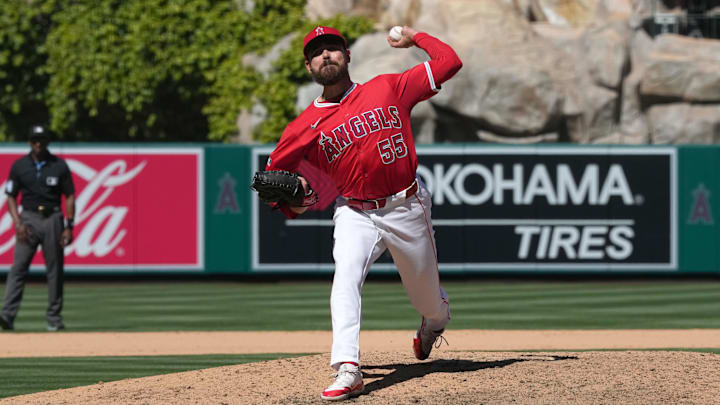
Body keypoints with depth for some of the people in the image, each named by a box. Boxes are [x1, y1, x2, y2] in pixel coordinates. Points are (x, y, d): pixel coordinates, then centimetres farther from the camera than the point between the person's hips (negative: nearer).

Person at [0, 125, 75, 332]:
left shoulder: (59, 166, 3)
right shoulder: (19, 166, 4)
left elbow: (69, 196, 5)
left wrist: (68, 226, -3)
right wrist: (18, 223, -7)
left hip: (52, 219, 0)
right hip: (29, 219, 0)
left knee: (55, 269, 3)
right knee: (18, 267, -10)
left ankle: (54, 318, 10)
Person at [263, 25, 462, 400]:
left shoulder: (389, 88, -3)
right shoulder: (305, 127, -2)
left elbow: (449, 62, -2)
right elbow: (274, 172, 7)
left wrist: (414, 38, 7)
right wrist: (291, 203, -11)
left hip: (407, 208, 0)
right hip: (355, 213, 0)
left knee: (427, 296, 14)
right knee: (345, 278, -28)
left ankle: (434, 321, 52)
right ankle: (347, 370, -35)